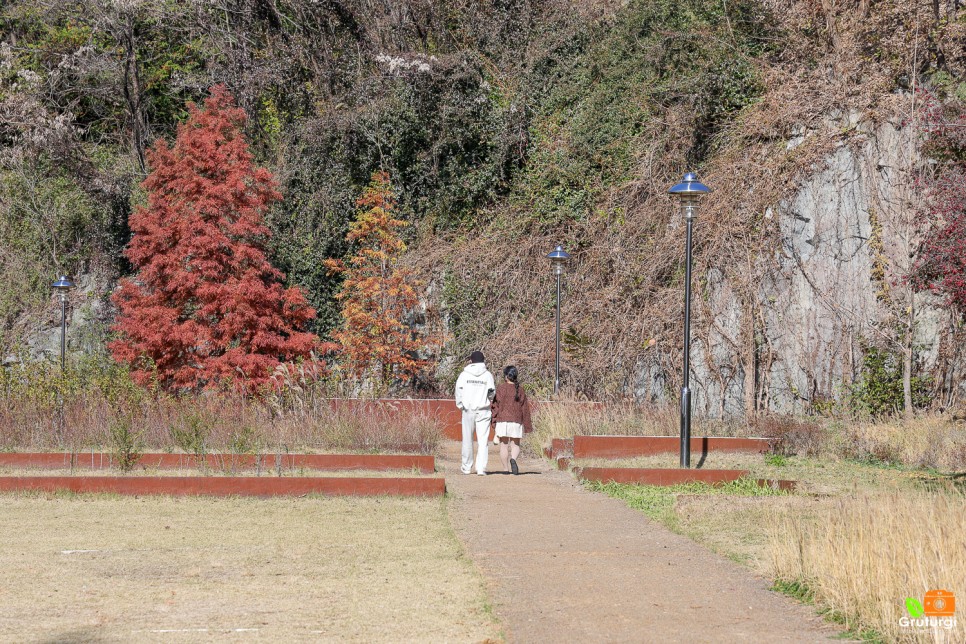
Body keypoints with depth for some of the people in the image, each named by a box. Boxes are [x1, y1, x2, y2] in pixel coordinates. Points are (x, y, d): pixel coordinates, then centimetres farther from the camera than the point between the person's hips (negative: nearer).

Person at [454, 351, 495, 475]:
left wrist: (460, 405, 7)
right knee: (483, 440, -1)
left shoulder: (464, 375, 1)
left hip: (468, 410, 1)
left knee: (467, 439, 11)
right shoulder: (488, 375, 0)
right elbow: (491, 393, -2)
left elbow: (459, 390, -4)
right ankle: (481, 468, -9)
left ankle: (466, 467, 19)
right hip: (483, 410, -1)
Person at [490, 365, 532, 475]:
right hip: (516, 421, 2)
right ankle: (513, 459, -20)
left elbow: (496, 404, -5)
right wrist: (527, 426, 13)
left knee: (504, 444, 7)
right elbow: (525, 409, 8)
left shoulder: (501, 388, -3)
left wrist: (494, 420, 2)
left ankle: (505, 468, 6)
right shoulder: (521, 390, 5)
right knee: (515, 444, 9)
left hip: (502, 420, -2)